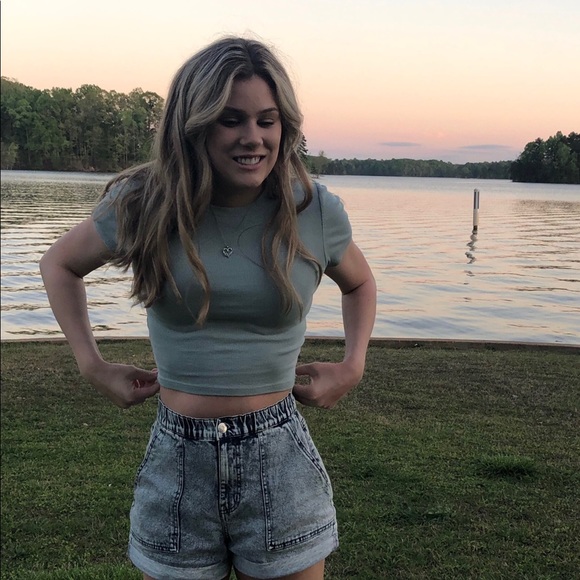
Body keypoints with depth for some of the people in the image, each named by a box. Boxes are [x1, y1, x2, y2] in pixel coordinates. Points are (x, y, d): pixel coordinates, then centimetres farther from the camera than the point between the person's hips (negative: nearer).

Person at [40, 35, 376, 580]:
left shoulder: (315, 212, -5)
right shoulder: (144, 204, -6)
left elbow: (360, 284, 16)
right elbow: (59, 265, 12)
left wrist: (353, 366, 2)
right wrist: (92, 365, 3)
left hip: (280, 462, 0)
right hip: (176, 459, 1)